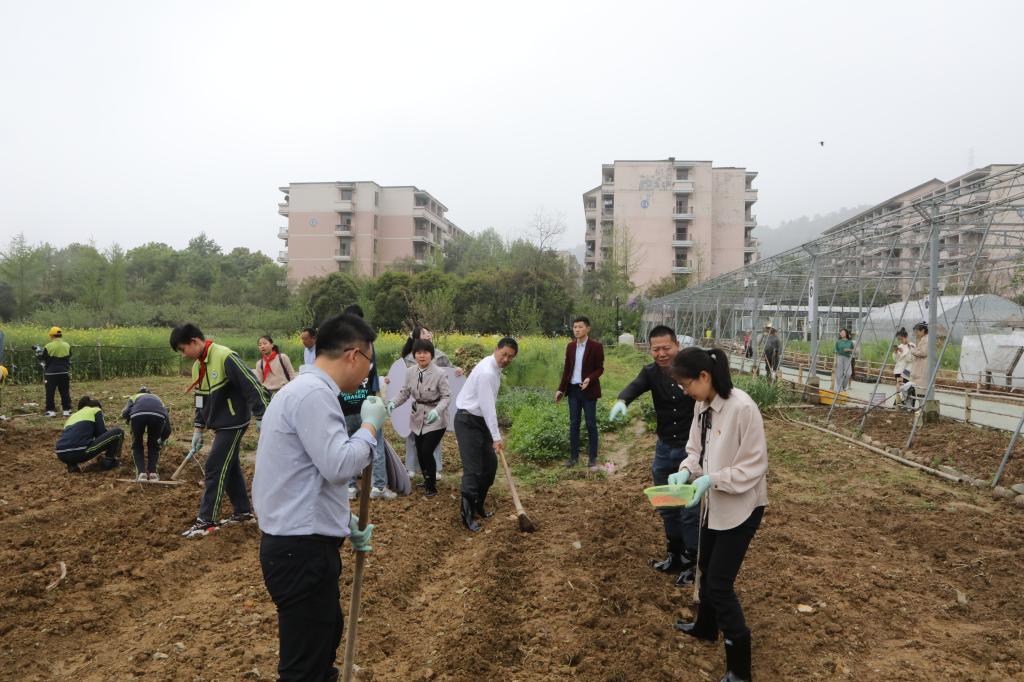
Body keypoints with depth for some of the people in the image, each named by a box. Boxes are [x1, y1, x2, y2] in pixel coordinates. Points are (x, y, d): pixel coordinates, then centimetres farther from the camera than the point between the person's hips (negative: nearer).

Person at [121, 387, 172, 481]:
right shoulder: (157, 399, 44)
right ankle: (152, 473, 13)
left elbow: (125, 413, 16)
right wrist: (160, 440, 53)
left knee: (137, 446, 24)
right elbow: (167, 428, 37)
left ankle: (142, 473, 10)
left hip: (138, 414, -1)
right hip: (158, 415, 1)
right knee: (154, 446, 26)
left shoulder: (134, 397, 41)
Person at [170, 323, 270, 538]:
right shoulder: (197, 366, 8)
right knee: (230, 467, 14)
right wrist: (198, 429, 19)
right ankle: (243, 511, 26)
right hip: (220, 424, 9)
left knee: (214, 468, -6)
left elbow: (251, 386, -23)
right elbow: (201, 398, 19)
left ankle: (207, 521, 3)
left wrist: (261, 418, -22)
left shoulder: (225, 357, -21)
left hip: (233, 423, -9)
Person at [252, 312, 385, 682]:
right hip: (302, 549, -11)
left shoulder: (308, 389, 13)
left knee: (326, 634, 28)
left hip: (302, 543, 11)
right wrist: (370, 425, -10)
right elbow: (339, 465, -25)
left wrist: (347, 523, 24)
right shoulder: (314, 393, -20)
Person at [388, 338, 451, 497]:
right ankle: (427, 480, 36)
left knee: (427, 451, -10)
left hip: (435, 419, -5)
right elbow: (405, 392, 3)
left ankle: (431, 486, 11)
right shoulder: (410, 372, -3)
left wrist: (437, 410, -35)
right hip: (418, 418, 5)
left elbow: (447, 396, -18)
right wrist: (394, 403, -16)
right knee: (420, 452, 12)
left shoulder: (440, 373, -18)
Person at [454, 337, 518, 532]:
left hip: (481, 420, 10)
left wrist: (495, 435, 15)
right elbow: (487, 406, -27)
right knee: (473, 469, -8)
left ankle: (478, 506, 25)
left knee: (490, 464, 12)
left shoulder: (496, 368, 6)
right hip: (468, 421, -10)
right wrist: (496, 437, -26)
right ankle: (467, 515, 2)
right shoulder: (487, 372, -24)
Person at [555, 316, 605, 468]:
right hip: (573, 389, 5)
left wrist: (590, 379, -25)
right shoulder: (570, 346, 7)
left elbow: (600, 368, -6)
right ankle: (574, 456, 15)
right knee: (573, 424, 8)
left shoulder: (596, 346, -8)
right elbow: (566, 369, 11)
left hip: (588, 390, -4)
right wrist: (561, 389, 6)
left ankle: (592, 457, 12)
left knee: (591, 424, 3)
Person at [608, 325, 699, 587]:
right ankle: (675, 557, 36)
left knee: (690, 510, 1)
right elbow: (635, 386, -27)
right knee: (667, 508, 17)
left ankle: (692, 563, 19)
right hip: (664, 449, 5)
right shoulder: (651, 372, -6)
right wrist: (621, 400, -48)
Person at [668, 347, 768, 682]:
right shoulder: (703, 406, -2)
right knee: (706, 568, 24)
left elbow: (753, 466, -22)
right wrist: (686, 470, -10)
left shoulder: (742, 407, -26)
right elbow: (696, 449, 9)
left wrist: (711, 479, -28)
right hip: (715, 501, 8)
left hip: (741, 505, -8)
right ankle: (706, 627, 48)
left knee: (719, 583, -3)